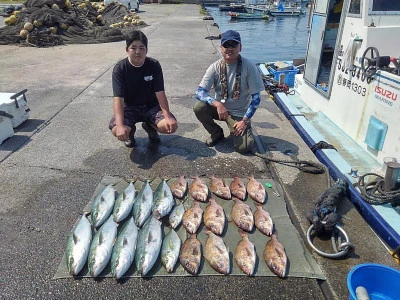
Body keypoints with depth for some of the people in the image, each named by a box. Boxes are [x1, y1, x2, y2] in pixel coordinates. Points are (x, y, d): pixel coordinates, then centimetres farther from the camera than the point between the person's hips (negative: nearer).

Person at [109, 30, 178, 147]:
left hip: (151, 106, 2)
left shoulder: (154, 65, -11)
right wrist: (120, 125, -38)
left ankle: (149, 126, 12)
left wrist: (168, 117, -29)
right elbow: (118, 98, -23)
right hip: (129, 107, -1)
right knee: (116, 130, -31)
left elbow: (160, 93, -14)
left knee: (171, 126, -25)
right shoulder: (120, 68, -15)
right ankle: (130, 130, 9)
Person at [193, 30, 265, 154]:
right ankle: (216, 133, 2)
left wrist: (245, 120, -16)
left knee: (243, 147, -21)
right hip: (220, 107, 3)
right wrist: (217, 104, -33)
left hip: (239, 113, -2)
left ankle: (245, 128, 16)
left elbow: (256, 97, -10)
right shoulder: (215, 67, -10)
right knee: (198, 107, -26)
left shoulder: (249, 67, -15)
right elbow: (199, 92, -16)